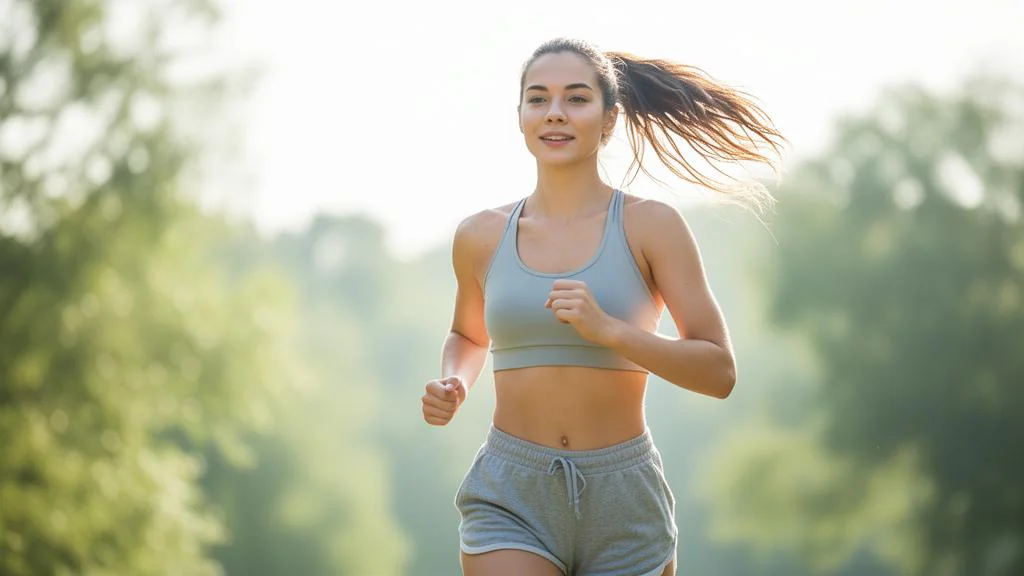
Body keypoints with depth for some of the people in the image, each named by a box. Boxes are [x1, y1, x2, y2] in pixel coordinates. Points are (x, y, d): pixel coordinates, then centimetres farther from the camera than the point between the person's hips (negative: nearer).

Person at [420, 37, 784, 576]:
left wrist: (607, 329, -19)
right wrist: (452, 386, 3)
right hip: (509, 499, 0)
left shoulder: (650, 226, -3)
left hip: (624, 509, 0)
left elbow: (720, 373, -6)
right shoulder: (480, 236, 5)